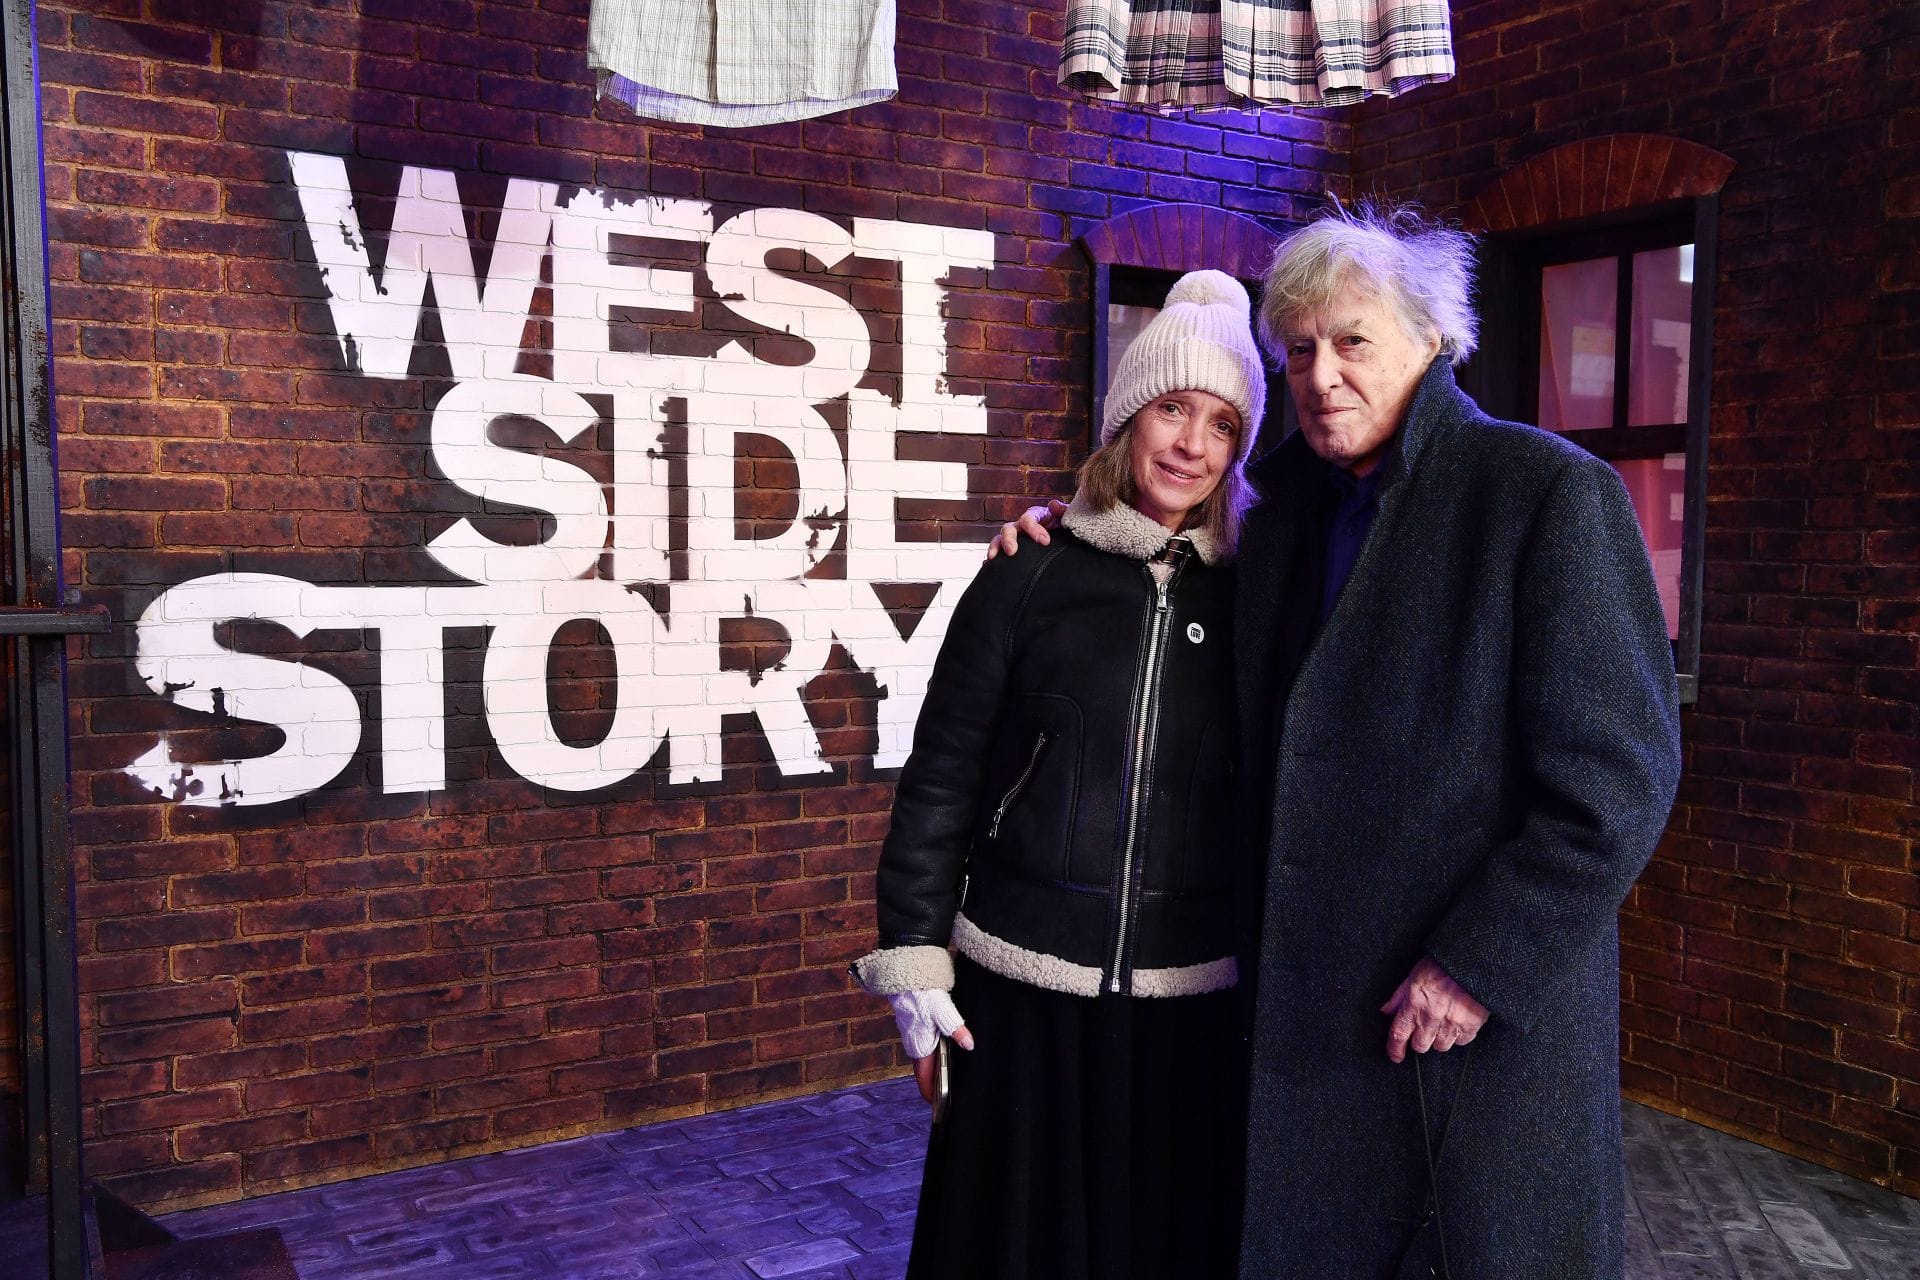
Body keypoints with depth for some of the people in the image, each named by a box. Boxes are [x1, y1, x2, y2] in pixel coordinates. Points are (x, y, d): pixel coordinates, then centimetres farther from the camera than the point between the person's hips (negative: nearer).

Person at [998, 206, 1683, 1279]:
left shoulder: (1551, 493, -10)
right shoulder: (1286, 518, 9)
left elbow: (1617, 779, -14)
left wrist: (1484, 964, -16)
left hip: (1496, 1007, -5)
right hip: (1314, 988, 6)